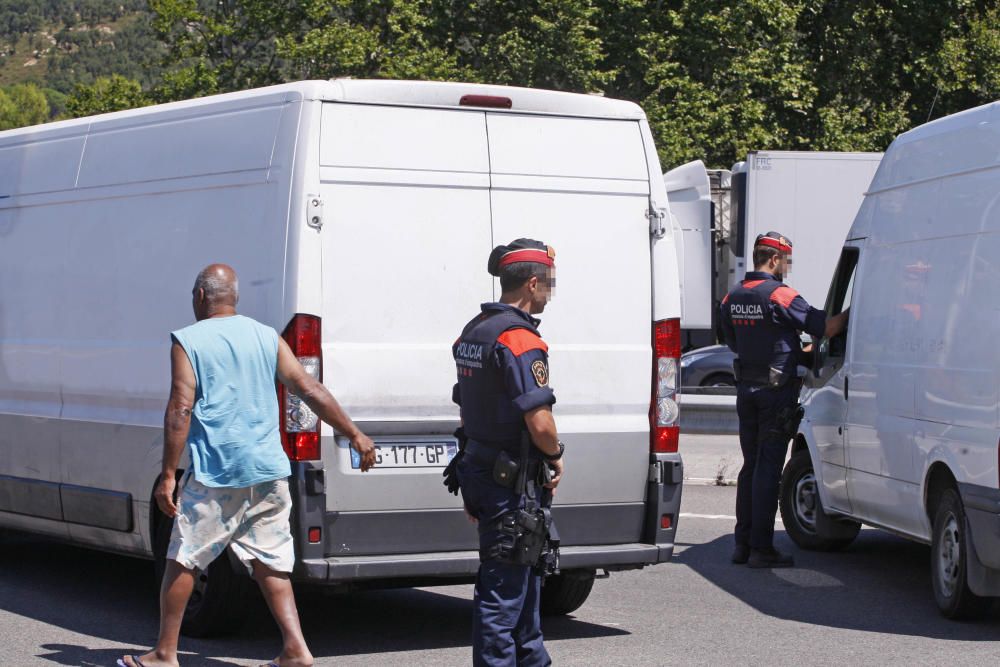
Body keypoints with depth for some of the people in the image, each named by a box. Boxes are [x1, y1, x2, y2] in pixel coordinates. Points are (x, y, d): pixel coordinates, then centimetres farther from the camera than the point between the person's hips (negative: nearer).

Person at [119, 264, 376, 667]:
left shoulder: (189, 341, -4)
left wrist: (168, 475, -9)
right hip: (268, 472, 5)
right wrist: (355, 435, 10)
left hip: (215, 474, -4)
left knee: (182, 561, 6)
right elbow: (311, 391, 5)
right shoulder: (266, 338, 9)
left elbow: (180, 411, -11)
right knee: (270, 563, 10)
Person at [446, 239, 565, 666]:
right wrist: (555, 456, -5)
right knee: (504, 588, -4)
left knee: (523, 575, 22)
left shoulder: (473, 331, 12)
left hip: (481, 469, 10)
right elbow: (539, 422, -25)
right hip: (515, 482, -10)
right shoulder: (520, 339, -19)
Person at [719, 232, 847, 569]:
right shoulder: (779, 295, -15)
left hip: (746, 389, 7)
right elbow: (827, 327, -17)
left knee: (750, 465, 14)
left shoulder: (733, 297, 8)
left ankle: (743, 543, 15)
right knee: (768, 468, -4)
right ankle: (761, 548, -3)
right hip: (776, 390, -7)